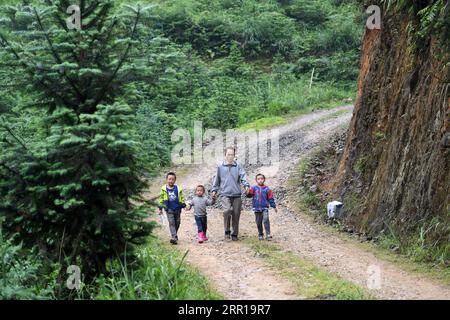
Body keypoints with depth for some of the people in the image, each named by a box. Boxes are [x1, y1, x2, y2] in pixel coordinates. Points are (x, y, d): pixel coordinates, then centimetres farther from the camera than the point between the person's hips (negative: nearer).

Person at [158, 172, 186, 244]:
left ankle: (175, 235, 31)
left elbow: (182, 198, 9)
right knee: (171, 223, -11)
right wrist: (160, 208, 6)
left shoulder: (178, 189, -1)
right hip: (169, 209, -2)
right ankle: (174, 237, -16)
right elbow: (161, 198, 5)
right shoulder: (164, 189, -3)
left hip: (177, 209, 2)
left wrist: (183, 205, 4)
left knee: (177, 223, 11)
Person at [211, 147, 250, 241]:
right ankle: (227, 231, -6)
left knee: (236, 214, 2)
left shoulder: (238, 166, 9)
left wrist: (246, 185, -20)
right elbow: (217, 179, 18)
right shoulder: (220, 167, 11)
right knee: (227, 210, -22)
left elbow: (243, 176, -4)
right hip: (225, 194, -1)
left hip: (236, 194, 1)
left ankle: (234, 234, 16)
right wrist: (214, 190, 15)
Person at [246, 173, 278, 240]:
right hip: (257, 208, 2)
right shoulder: (254, 188, 2)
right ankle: (260, 234, 25)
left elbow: (271, 198, 6)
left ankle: (268, 235, -16)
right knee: (258, 222, 8)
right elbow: (250, 195, -7)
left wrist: (274, 207, 8)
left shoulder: (267, 189, 1)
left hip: (264, 208, -2)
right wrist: (248, 192, -30)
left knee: (266, 220, -19)